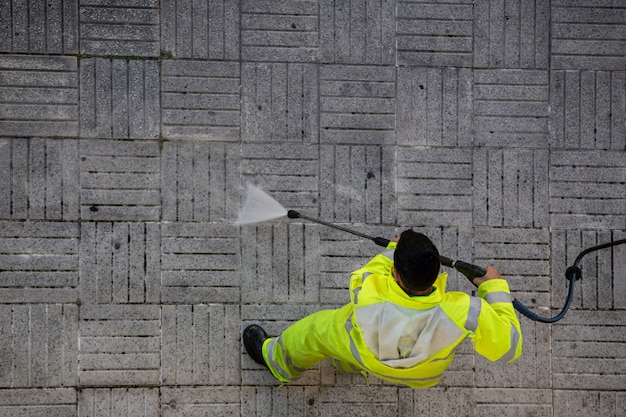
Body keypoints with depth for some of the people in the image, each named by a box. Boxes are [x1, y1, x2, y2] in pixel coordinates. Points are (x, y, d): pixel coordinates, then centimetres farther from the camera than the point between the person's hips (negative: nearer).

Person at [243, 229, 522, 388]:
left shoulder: (368, 295, -44)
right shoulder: (462, 313, -46)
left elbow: (362, 276, -17)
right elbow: (509, 346, -29)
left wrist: (391, 252, -2)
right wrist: (495, 288, -19)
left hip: (371, 359, -2)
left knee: (318, 330, 27)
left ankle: (278, 360, 59)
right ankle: (348, 363, 68)